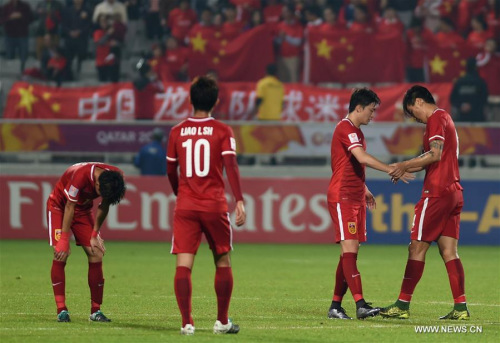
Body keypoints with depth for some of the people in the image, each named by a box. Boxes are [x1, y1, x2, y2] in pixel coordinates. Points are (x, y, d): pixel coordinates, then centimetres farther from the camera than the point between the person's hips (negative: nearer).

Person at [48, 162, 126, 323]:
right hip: (59, 206, -5)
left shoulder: (116, 177, -20)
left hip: (83, 210, 5)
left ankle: (95, 311, 1)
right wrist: (64, 241, -25)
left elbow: (104, 207, -4)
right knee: (60, 254, -19)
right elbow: (69, 208, -28)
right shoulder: (80, 175, -37)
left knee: (96, 255, -6)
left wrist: (95, 235, -4)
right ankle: (61, 310, -15)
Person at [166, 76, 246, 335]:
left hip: (185, 207, 1)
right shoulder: (222, 131, -2)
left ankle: (187, 322, -13)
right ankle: (222, 321, 17)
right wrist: (239, 201, -16)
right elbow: (231, 166, -13)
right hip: (215, 206, -1)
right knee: (222, 262, 13)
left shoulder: (177, 132, 6)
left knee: (183, 264, -3)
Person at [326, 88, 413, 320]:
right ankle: (360, 305, -24)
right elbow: (362, 158, -24)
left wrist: (364, 190, 23)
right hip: (342, 197, -10)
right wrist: (391, 170, -23)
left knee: (350, 252, 7)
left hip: (355, 198, 10)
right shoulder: (346, 128, -12)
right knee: (349, 247, -15)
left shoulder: (355, 131, 20)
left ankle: (336, 306, 10)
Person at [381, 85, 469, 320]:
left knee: (417, 247, -6)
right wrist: (406, 169, 16)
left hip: (437, 192, -9)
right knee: (449, 251, 6)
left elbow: (435, 154, -20)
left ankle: (403, 305, -6)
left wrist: (405, 165, -14)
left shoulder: (436, 118, -8)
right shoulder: (445, 118, 22)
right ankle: (460, 307, 0)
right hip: (454, 192, 9)